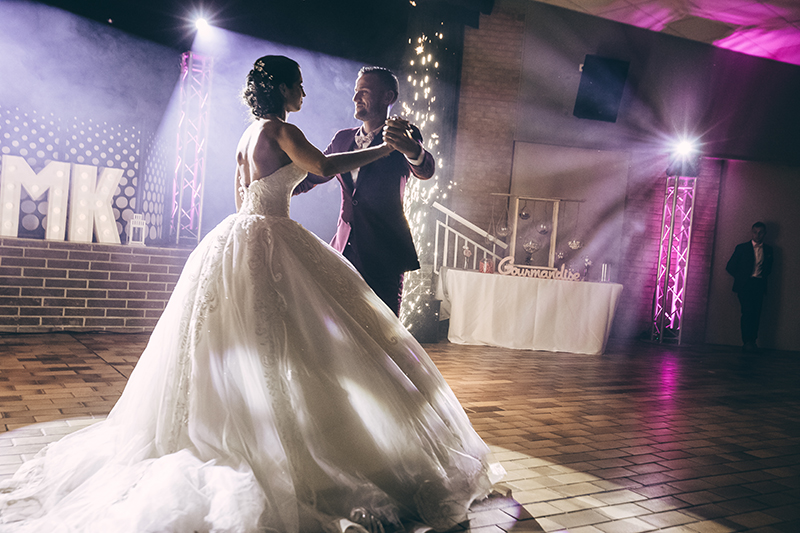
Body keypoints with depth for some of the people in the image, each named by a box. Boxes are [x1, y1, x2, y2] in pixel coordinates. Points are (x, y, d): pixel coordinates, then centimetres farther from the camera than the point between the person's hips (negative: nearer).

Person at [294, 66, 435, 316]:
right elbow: (311, 176, 27)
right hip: (344, 251, 5)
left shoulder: (404, 137, -2)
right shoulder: (343, 138, 15)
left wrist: (411, 149, -47)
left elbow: (426, 170, -23)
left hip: (384, 257, -5)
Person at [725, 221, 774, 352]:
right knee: (748, 311, -15)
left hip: (759, 285, 3)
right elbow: (730, 267, 7)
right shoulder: (742, 248, 7)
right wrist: (741, 277, 3)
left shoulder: (768, 249, 15)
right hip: (745, 284, -3)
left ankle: (752, 341, -1)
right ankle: (747, 341, -14)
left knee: (756, 313, -6)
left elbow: (768, 268, 23)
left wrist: (762, 277, 8)